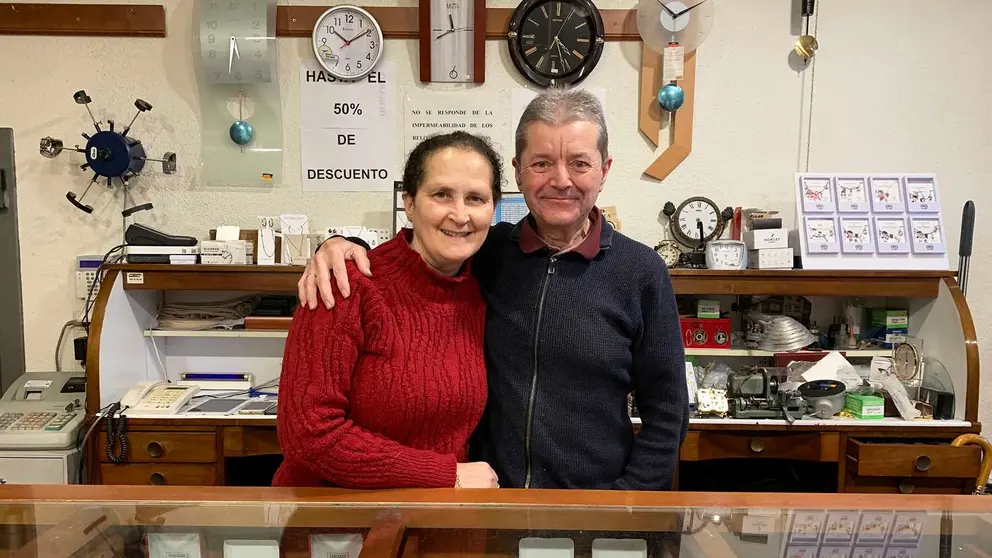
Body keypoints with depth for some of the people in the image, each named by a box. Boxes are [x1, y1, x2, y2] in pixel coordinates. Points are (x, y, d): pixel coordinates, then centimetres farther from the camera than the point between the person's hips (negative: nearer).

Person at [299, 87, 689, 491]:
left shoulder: (640, 271, -10)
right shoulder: (486, 251, -4)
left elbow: (665, 411, -6)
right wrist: (341, 246, -14)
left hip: (595, 488, -2)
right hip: (483, 482, 2)